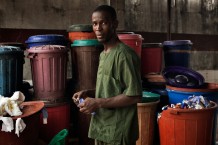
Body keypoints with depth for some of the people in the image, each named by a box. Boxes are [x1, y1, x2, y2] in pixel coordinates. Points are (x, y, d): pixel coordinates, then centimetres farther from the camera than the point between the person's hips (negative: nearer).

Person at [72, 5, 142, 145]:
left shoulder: (125, 54, -18)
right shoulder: (103, 54, 11)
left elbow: (135, 95, -22)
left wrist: (98, 103, -20)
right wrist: (88, 93, 3)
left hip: (118, 132, -8)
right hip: (101, 128, 8)